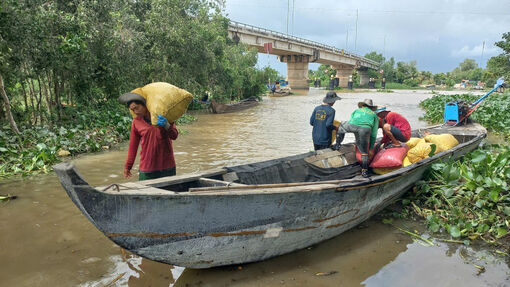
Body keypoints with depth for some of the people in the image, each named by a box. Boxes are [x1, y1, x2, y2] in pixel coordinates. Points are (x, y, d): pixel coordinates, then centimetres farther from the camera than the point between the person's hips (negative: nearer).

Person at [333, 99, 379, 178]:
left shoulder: (356, 111, 38)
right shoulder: (374, 115, 35)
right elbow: (373, 134, 33)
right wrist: (370, 148, 37)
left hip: (352, 125, 1)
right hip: (365, 129, -1)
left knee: (341, 126, 34)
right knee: (364, 152, 12)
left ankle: (337, 145, 32)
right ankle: (364, 171, 10)